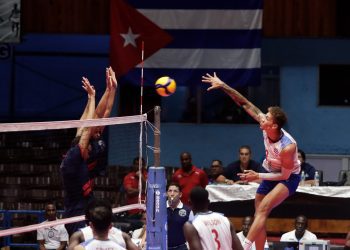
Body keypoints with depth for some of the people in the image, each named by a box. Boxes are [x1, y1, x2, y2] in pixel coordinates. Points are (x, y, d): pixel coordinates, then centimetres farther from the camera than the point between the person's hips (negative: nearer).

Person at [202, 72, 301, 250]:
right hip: (269, 173, 8)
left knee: (263, 209, -27)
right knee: (259, 216, 6)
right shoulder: (265, 125, -18)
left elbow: (284, 175, -23)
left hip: (288, 178, -8)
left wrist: (258, 176, -22)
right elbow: (245, 104, -13)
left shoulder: (288, 147, -34)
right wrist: (223, 86, -17)